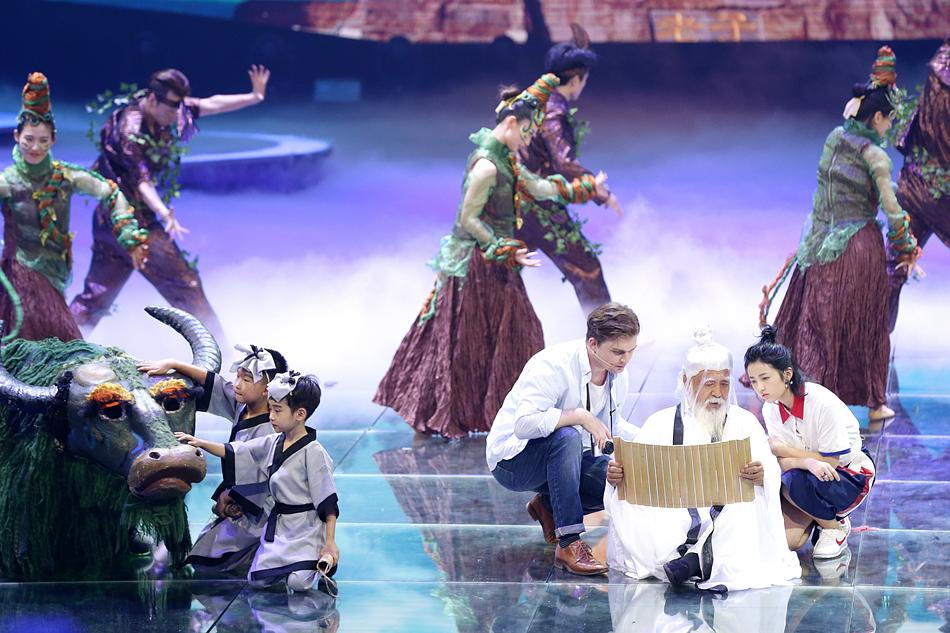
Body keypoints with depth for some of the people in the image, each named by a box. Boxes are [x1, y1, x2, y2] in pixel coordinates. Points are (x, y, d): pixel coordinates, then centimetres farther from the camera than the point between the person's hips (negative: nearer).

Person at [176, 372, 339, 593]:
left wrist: (330, 542, -18)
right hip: (277, 525, 7)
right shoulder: (272, 444, 3)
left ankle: (325, 565, 8)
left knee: (298, 583, -21)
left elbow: (328, 502, -17)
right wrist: (200, 443, -1)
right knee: (257, 580, 3)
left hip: (305, 529, -7)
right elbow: (232, 453, 10)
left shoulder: (313, 453, -18)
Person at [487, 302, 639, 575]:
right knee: (567, 437, -39)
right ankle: (569, 544, -35)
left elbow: (612, 424, 13)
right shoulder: (553, 366, -26)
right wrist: (580, 416, -35)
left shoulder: (618, 375, -1)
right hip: (511, 459, -7)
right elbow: (524, 424, -36)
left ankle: (549, 504, 10)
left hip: (559, 455, 7)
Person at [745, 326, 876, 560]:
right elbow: (781, 461, -13)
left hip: (851, 474, -5)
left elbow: (830, 461, -23)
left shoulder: (823, 404, -27)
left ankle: (835, 526, -7)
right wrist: (806, 462, -36)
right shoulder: (770, 409, -9)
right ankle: (820, 514, 13)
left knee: (795, 481, -35)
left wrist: (783, 449, -21)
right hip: (808, 474, 5)